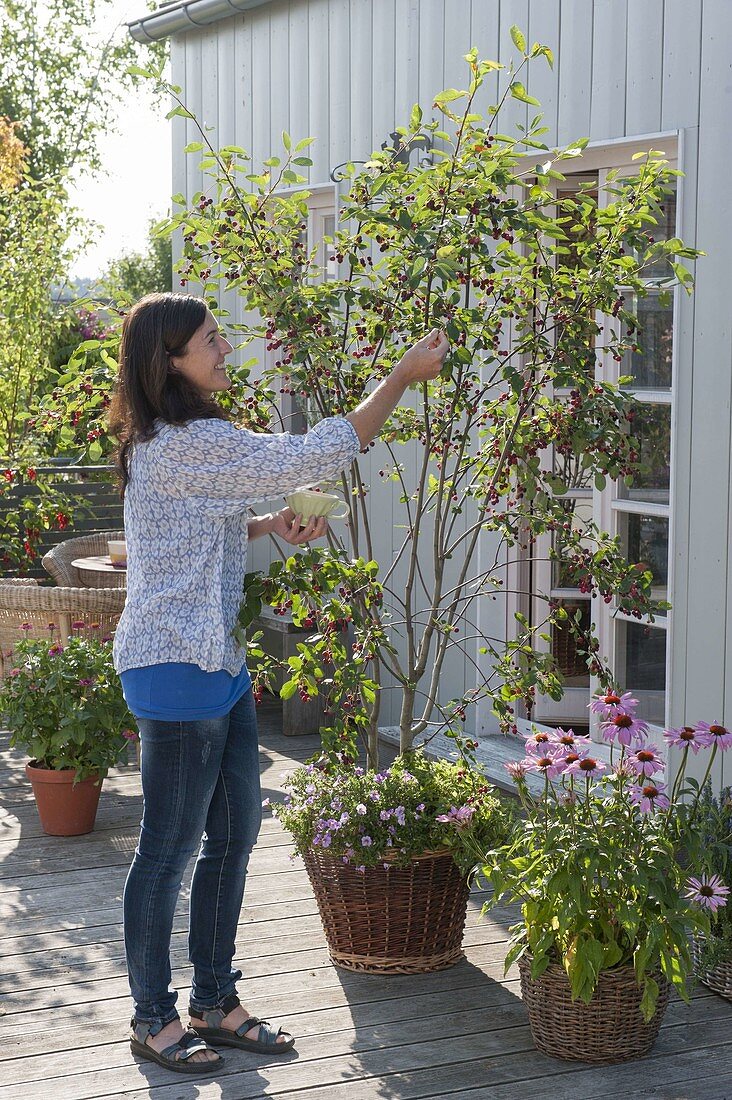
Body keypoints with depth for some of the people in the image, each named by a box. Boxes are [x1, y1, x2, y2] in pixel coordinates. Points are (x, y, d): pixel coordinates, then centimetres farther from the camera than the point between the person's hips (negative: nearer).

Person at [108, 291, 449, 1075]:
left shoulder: (176, 444, 12)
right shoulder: (187, 445, -21)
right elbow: (314, 457, -21)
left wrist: (269, 525, 6)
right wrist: (402, 377, -16)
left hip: (215, 665, 11)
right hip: (178, 669, -11)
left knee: (235, 832, 16)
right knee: (170, 847, 2)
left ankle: (214, 1004, 28)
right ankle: (152, 1018, 17)